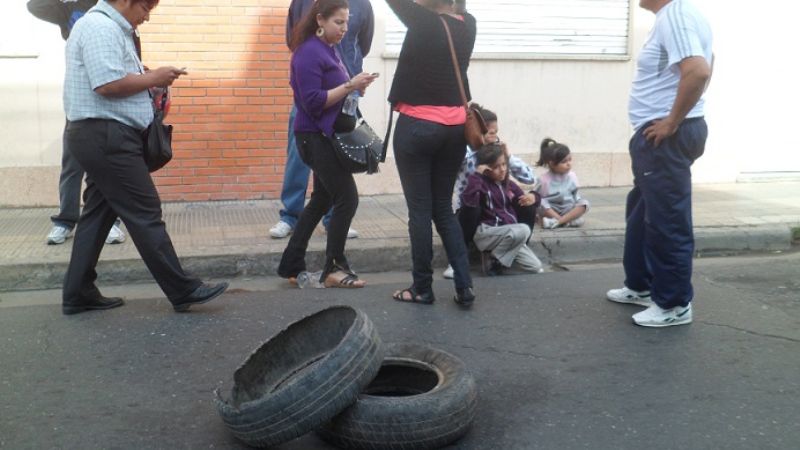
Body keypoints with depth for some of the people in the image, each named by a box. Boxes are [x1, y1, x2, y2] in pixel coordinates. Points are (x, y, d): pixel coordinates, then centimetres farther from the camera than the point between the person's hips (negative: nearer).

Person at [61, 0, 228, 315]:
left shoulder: (106, 27, 20)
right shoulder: (101, 27, -14)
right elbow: (108, 85, -24)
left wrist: (148, 78, 8)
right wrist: (153, 78, -12)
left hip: (101, 136, 11)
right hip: (107, 136, -11)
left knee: (99, 213, 12)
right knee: (145, 214, -7)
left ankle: (78, 294, 18)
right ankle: (183, 291, -1)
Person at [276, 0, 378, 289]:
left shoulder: (329, 49, 13)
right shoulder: (309, 53, -15)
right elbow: (312, 102, -21)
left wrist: (354, 88, 2)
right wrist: (349, 86, -24)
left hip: (326, 136, 10)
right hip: (315, 137, -10)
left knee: (322, 200, 14)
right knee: (347, 199, -8)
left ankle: (291, 266, 22)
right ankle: (333, 268, 4)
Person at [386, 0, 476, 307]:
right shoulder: (467, 25, 4)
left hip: (417, 127, -6)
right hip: (454, 129, 6)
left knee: (420, 210, 3)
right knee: (444, 209, 13)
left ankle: (422, 289, 10)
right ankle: (464, 286, 6)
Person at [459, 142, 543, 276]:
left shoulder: (509, 184, 12)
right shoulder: (481, 184, -8)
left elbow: (522, 204, 22)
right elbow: (467, 203, -28)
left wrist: (532, 197, -3)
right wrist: (476, 174, -25)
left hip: (510, 236, 7)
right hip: (485, 232, -7)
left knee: (536, 267, -4)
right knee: (523, 230, -31)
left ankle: (495, 253, 11)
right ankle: (492, 261, -13)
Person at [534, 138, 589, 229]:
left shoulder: (572, 176, -1)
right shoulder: (544, 180, -13)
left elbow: (576, 194, 9)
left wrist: (577, 209, -2)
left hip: (569, 210, 3)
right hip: (551, 210, -3)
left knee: (584, 203, -23)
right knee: (541, 203, -31)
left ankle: (556, 221, -35)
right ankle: (569, 219, -35)